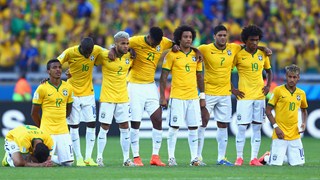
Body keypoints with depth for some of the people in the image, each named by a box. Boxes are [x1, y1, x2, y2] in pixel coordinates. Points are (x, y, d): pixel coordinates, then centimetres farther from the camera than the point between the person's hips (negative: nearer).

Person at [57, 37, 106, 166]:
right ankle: (79, 158, 5)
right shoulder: (70, 52, -16)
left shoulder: (97, 50, -8)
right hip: (73, 93, -3)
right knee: (74, 126, -2)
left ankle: (88, 157, 5)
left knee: (91, 124, -2)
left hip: (88, 93, 3)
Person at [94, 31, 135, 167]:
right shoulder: (105, 56, -11)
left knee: (125, 128, 4)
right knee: (104, 128, -1)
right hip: (107, 98, -4)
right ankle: (99, 158, 9)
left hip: (123, 98, 4)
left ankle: (126, 159, 10)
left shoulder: (129, 56, 1)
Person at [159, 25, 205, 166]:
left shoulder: (196, 54, 10)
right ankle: (171, 157, 5)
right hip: (177, 97, -4)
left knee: (193, 128, 3)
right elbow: (164, 76, -3)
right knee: (174, 127, -3)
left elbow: (199, 76, 16)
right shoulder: (171, 55, -3)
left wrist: (202, 96, 12)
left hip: (193, 97, 4)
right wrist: (162, 96, -8)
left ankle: (194, 158, 8)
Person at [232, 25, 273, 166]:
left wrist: (268, 85, 7)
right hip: (244, 96, -4)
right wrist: (232, 90, -7)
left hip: (260, 96, 4)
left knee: (257, 127, 4)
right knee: (242, 127, -5)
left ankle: (254, 158, 8)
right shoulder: (239, 55, -5)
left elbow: (268, 71, 22)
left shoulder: (262, 54, 8)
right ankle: (239, 157, 3)